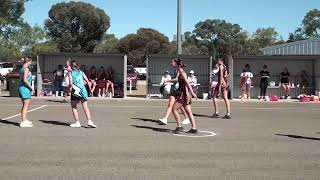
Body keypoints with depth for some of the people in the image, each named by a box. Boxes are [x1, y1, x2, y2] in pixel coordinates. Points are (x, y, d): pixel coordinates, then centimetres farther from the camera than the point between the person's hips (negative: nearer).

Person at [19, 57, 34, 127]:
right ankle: (23, 122, -8)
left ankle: (24, 120, 27)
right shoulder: (26, 69, -13)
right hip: (25, 88, -10)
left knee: (24, 105, 18)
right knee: (26, 105, -8)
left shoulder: (22, 69, 15)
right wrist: (31, 87, -15)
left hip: (21, 87, 10)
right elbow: (25, 80, -21)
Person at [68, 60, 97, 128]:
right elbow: (88, 81, 5)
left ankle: (77, 122, 3)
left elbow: (71, 83, -10)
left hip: (75, 91, -3)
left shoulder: (71, 73, 2)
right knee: (85, 107, 5)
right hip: (83, 90, 3)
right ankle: (89, 121, -8)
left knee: (74, 107, 10)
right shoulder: (81, 72, 11)